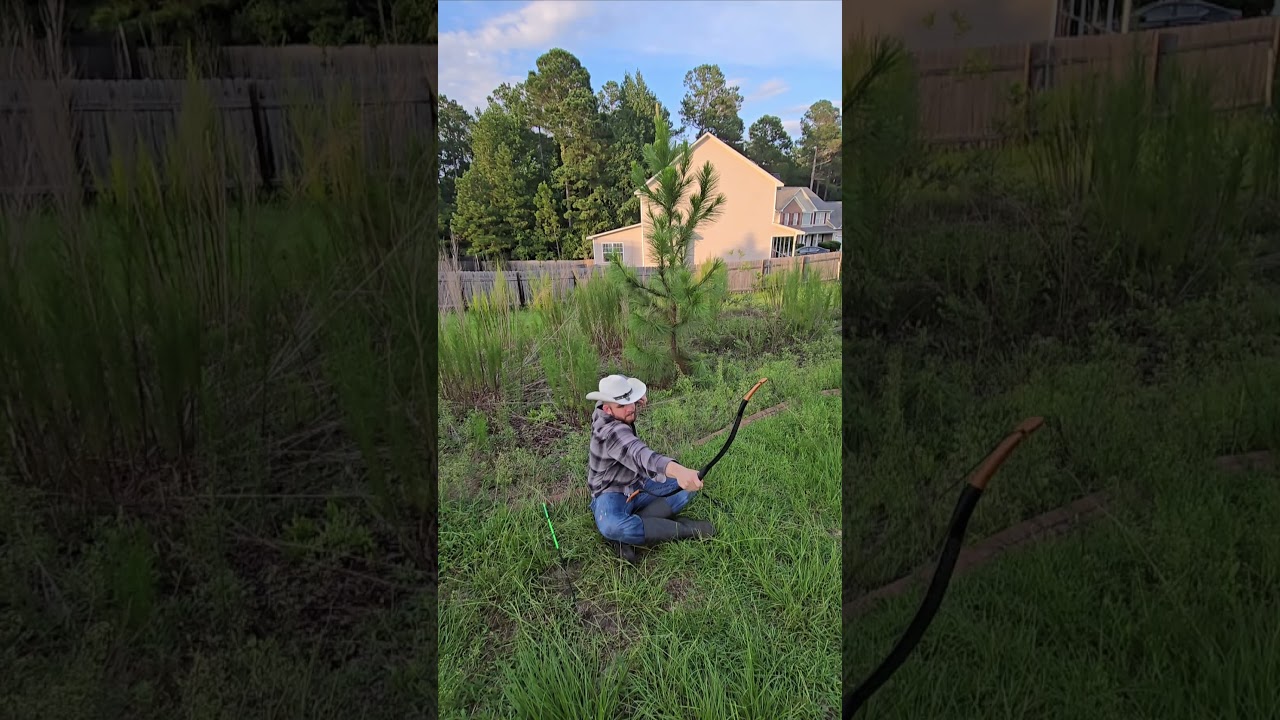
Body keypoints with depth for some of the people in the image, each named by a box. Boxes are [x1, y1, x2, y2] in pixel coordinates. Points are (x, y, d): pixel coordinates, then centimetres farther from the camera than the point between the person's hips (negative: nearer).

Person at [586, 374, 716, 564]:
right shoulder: (611, 431, -30)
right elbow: (638, 454, -52)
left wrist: (636, 400, 3)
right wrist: (677, 470, -71)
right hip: (611, 494, -9)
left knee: (691, 483, -5)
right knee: (611, 527, -43)